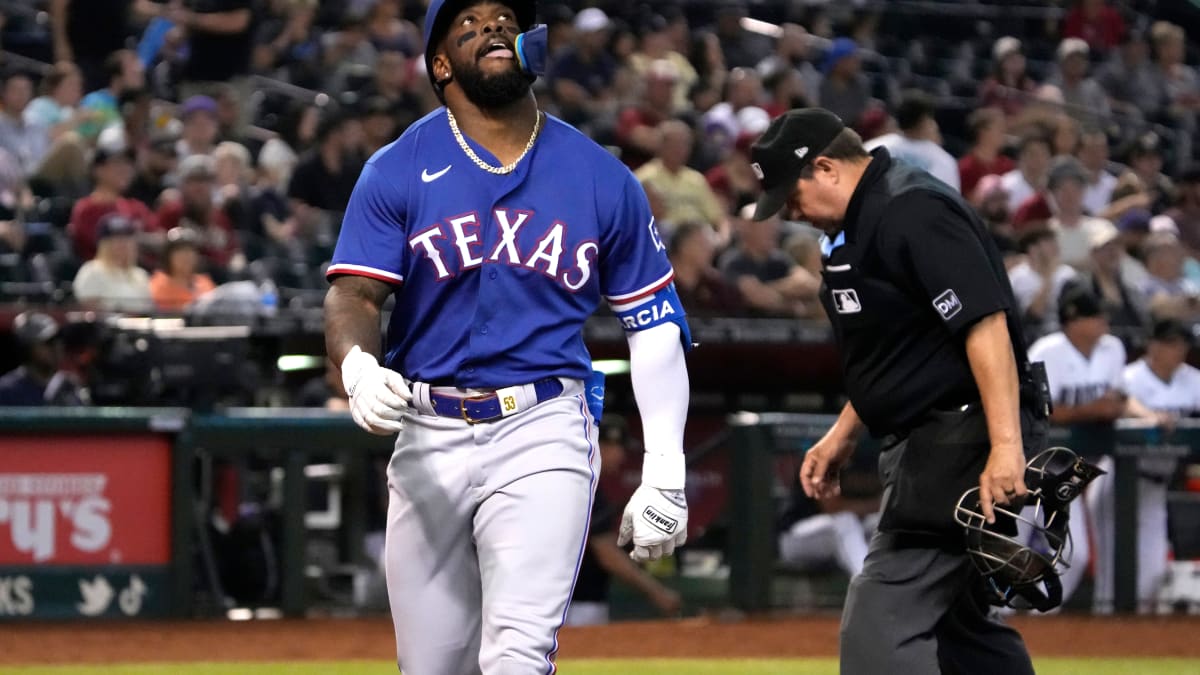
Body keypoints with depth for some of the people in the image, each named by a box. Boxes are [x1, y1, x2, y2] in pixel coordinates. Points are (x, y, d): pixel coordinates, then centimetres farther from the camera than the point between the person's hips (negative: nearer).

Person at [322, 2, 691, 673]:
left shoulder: (603, 179, 5)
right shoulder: (397, 172, 2)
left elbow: (655, 324, 9)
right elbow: (354, 294, -7)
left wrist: (665, 471, 2)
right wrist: (359, 369, -31)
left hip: (544, 437, -1)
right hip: (429, 439, 1)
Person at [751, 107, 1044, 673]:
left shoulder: (913, 212, -17)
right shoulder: (859, 225, 17)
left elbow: (985, 323, -25)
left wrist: (1006, 444, -31)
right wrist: (842, 436, 22)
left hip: (964, 436, -11)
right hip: (921, 446, 11)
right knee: (961, 624, 18)